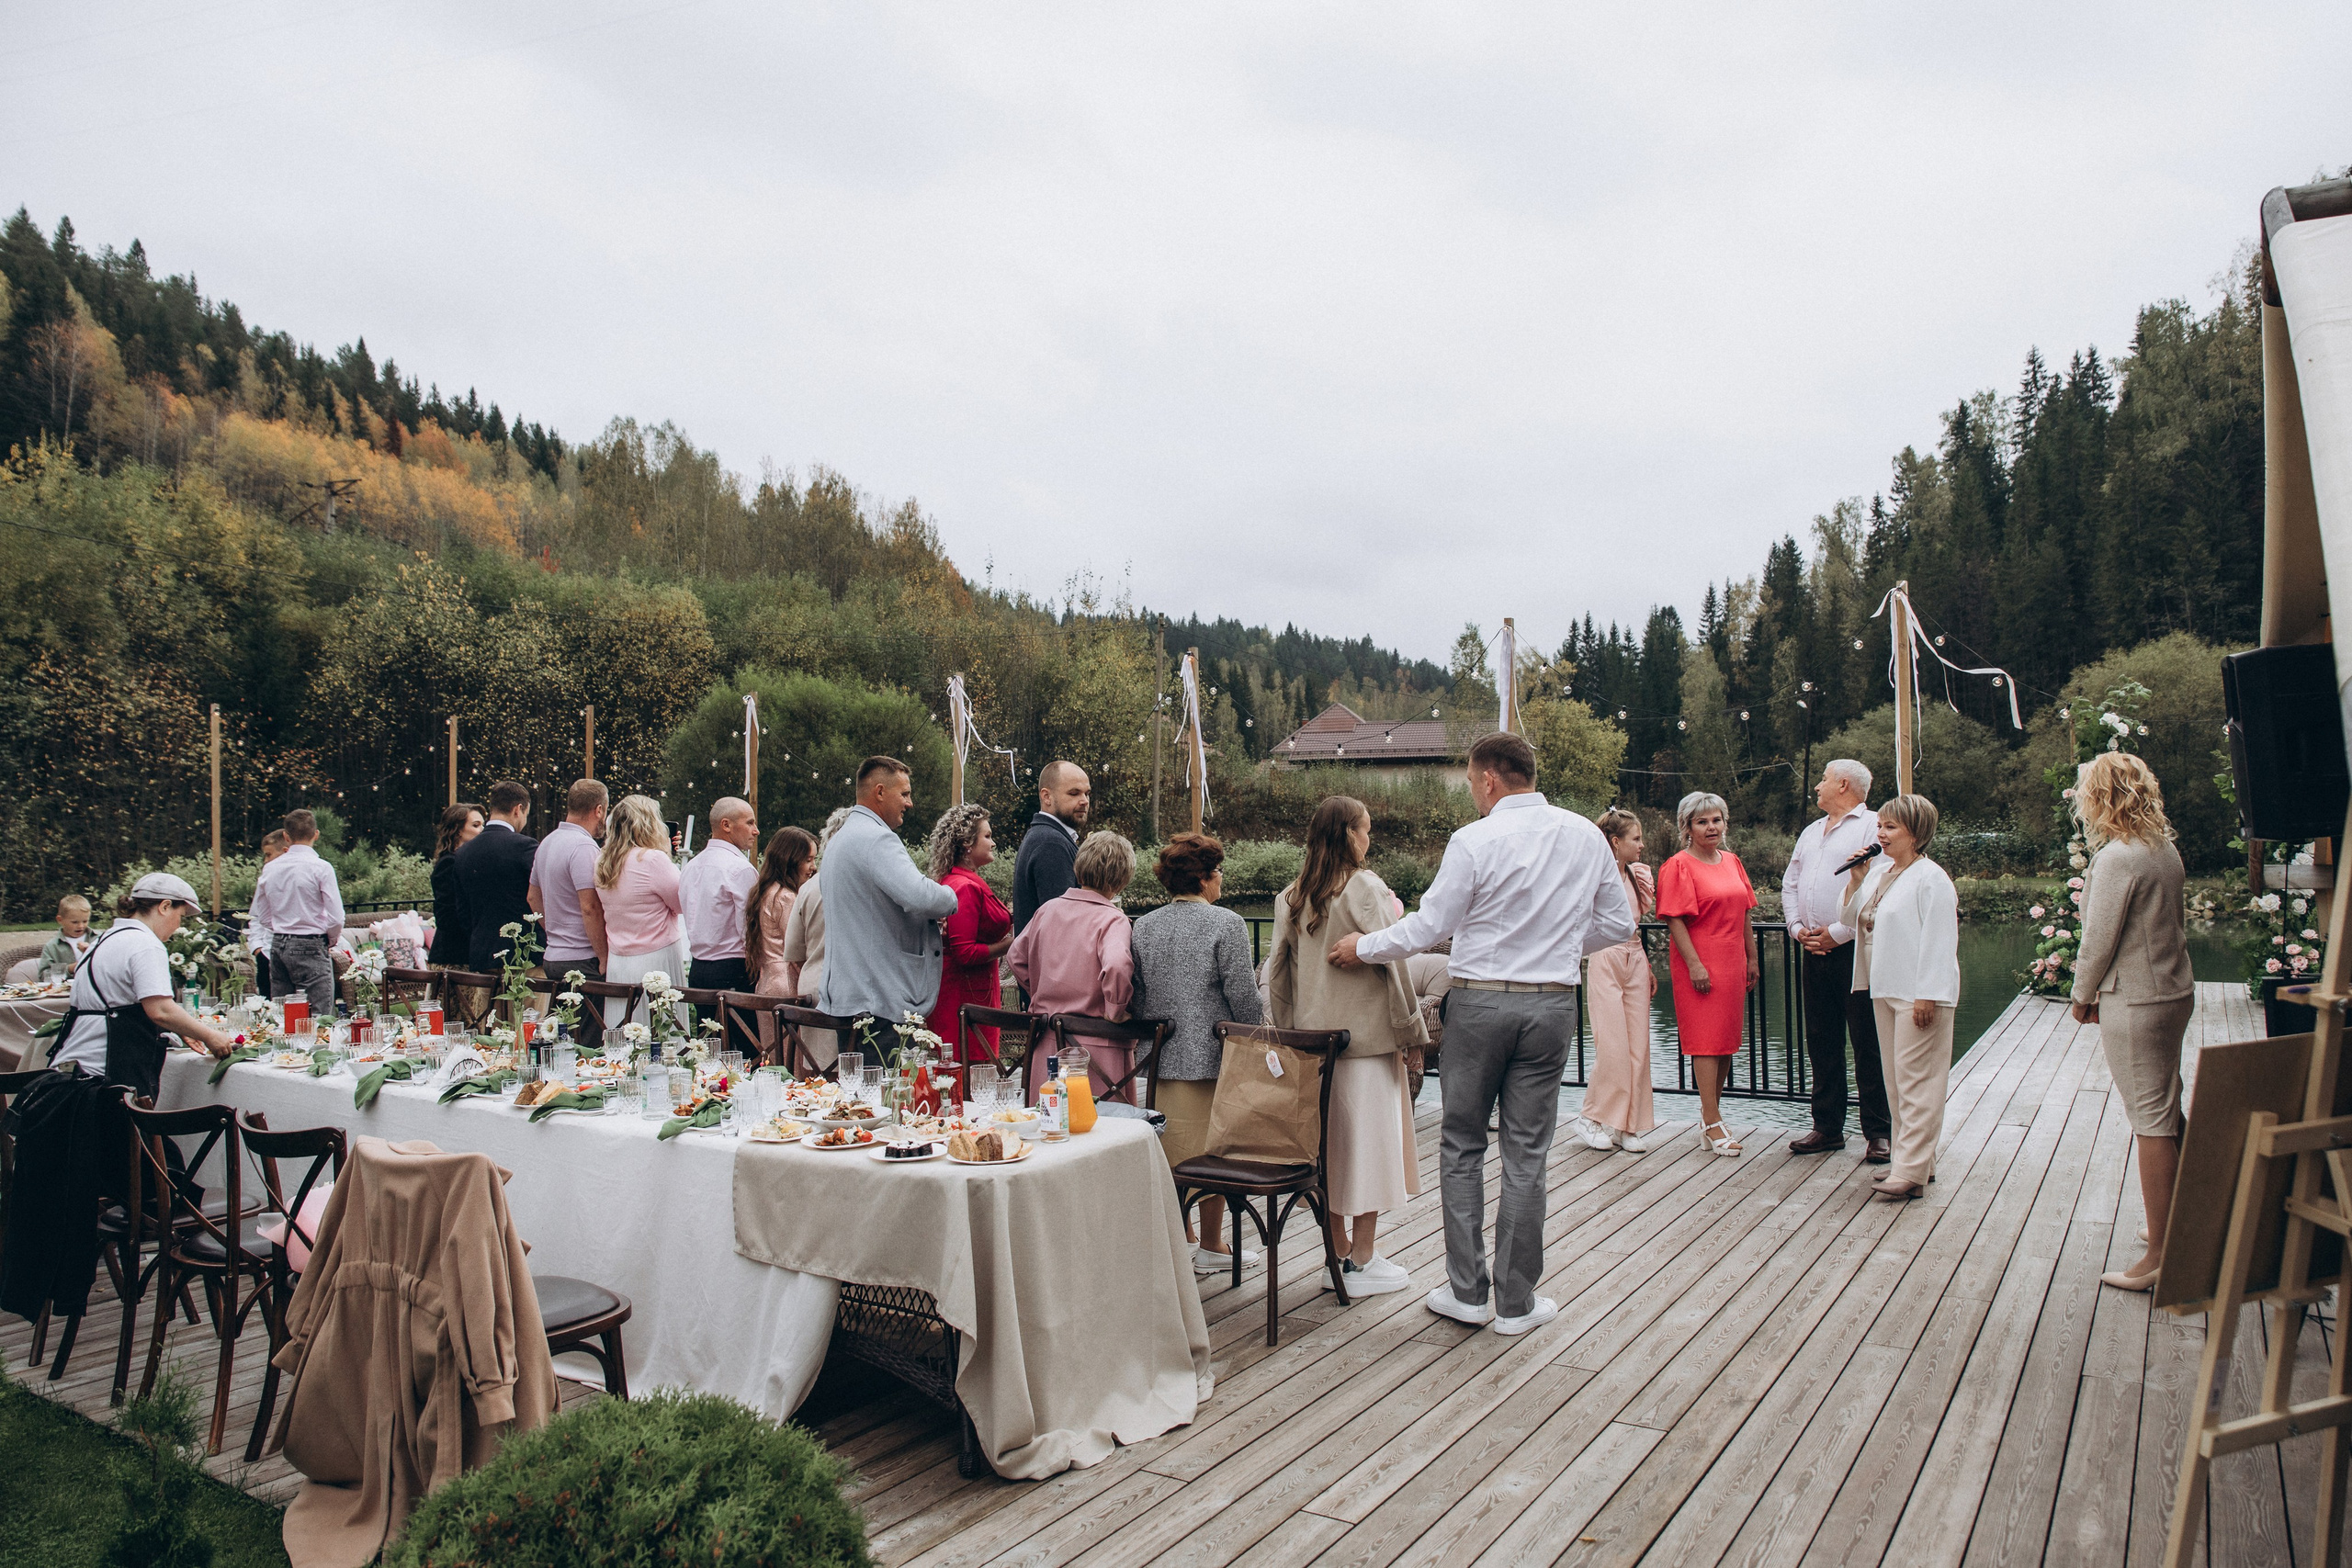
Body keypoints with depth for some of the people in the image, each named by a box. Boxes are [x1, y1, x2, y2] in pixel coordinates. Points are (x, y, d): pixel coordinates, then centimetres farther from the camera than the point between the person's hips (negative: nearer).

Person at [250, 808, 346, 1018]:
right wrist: (332, 941, 6)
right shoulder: (320, 868, -11)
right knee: (318, 1018, -5)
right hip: (311, 947, -6)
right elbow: (336, 918, -12)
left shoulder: (270, 869, 5)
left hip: (278, 946, 6)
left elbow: (261, 917, 13)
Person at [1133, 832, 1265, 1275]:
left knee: (1172, 1151, 13)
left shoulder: (1143, 927, 6)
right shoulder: (1226, 923, -11)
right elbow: (1243, 997, -12)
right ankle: (1211, 1246, 16)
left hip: (1164, 1057, 5)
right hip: (1213, 1057, -5)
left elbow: (1137, 998, 10)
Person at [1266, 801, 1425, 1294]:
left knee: (1327, 1143, 12)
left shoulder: (1290, 898, 6)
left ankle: (1340, 1254, 21)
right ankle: (1363, 1262, 10)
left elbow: (1277, 976, 9)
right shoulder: (1366, 889, -11)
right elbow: (1393, 966, -11)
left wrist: (1288, 1033, 17)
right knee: (1368, 1141, 3)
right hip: (1366, 1038, -6)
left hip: (1312, 1039, 6)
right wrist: (1412, 1037, -4)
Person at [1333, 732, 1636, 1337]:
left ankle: (1467, 1291, 17)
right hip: (1552, 1003, 3)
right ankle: (1516, 1303, 16)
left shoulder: (1475, 840, -11)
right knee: (1526, 1155, 9)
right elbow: (1618, 924, 10)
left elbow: (1428, 926, -8)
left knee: (1462, 1146, 11)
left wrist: (1363, 947, 6)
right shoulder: (1587, 836, 3)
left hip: (1479, 1000, -3)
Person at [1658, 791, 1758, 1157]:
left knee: (1727, 1040, 11)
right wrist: (1694, 964, -19)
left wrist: (1752, 958, 15)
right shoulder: (1679, 866, -8)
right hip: (1700, 964, -7)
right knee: (1707, 1040, -6)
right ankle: (1713, 1126, -2)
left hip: (1732, 963, 7)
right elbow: (1675, 919, -13)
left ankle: (1711, 1114, 22)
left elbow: (1743, 914, 18)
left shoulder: (1732, 862, 13)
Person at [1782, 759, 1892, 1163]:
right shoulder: (1812, 831, 20)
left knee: (1867, 1044, -3)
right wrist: (1797, 927, 5)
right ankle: (1828, 1127, 18)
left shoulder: (1873, 826, -6)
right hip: (1814, 950, 8)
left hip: (1854, 949, -7)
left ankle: (1878, 1133, 4)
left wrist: (1838, 932, -15)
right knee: (1821, 1042, 10)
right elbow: (1790, 884, 21)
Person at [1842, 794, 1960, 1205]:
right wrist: (1857, 881, 5)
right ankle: (1914, 1159, 24)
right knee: (1895, 1078, 14)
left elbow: (1938, 941, -16)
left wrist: (1927, 995, -19)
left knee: (1915, 1079, -6)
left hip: (1918, 995, -9)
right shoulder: (1878, 874, 12)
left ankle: (1911, 1172, -3)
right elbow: (1853, 920, 18)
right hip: (1885, 990, 9)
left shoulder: (1930, 879, -12)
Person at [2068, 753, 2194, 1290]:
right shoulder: (2166, 849, 8)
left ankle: (2161, 1256, 1)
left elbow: (2098, 938, -17)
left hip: (2134, 1003, -9)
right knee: (2168, 1113, 19)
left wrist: (2083, 997, -2)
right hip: (2174, 991, 9)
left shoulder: (2116, 857, -19)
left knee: (2151, 1122, -4)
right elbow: (2178, 923, 17)